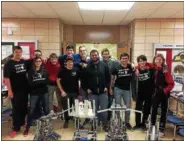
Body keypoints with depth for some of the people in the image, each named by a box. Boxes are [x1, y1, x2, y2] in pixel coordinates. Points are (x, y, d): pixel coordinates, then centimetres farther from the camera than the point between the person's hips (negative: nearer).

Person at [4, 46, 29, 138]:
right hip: (15, 90, -5)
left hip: (25, 89, 5)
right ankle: (16, 128, 12)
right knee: (16, 109, 2)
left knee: (24, 107, 14)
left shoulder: (24, 62, 6)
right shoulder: (9, 63, -9)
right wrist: (9, 91, -18)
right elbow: (6, 78, -13)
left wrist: (28, 85, 12)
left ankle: (22, 122, 34)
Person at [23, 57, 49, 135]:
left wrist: (36, 82, -11)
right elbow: (30, 83, -9)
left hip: (44, 92, 2)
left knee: (46, 109, 9)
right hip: (34, 93, -2)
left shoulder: (44, 71, 7)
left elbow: (46, 81, -5)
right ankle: (27, 128, 14)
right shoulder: (31, 71, 0)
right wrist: (41, 81, -11)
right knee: (31, 110, -1)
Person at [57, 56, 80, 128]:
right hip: (65, 92, -1)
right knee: (66, 108, 7)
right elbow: (58, 81, -2)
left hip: (75, 92, 2)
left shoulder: (76, 70, -1)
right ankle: (66, 121, 27)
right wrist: (62, 91, -8)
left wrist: (79, 91, 2)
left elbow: (79, 80, 7)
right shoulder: (62, 70, -6)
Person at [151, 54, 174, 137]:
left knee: (163, 111, 9)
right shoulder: (153, 69, -3)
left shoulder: (165, 71, -15)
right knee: (154, 110, 12)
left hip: (164, 94, -3)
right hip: (156, 93, 4)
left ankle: (161, 129, 19)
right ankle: (152, 126, 28)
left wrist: (164, 91, -18)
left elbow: (171, 84, -15)